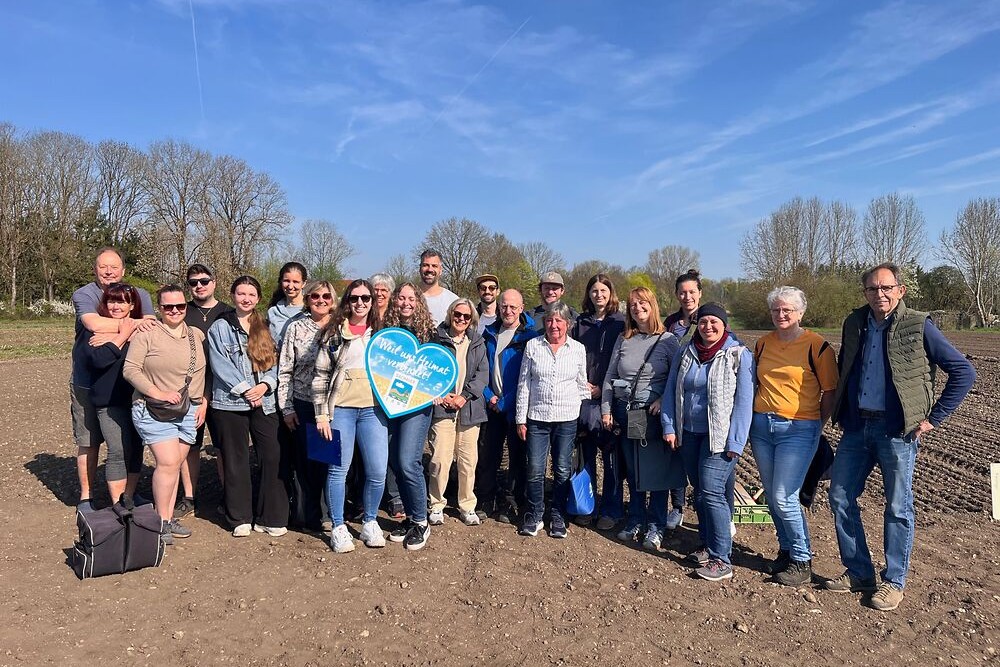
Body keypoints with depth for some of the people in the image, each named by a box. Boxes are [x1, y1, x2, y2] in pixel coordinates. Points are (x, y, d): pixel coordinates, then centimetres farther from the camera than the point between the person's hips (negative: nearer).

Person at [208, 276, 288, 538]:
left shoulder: (265, 328, 14)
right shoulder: (220, 327, 3)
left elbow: (274, 362, 8)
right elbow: (220, 365, -6)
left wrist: (266, 384, -10)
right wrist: (245, 390, -13)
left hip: (264, 403, 3)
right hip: (231, 402, -2)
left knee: (273, 457, -3)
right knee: (236, 461, 5)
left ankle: (270, 517, 7)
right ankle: (240, 518, 17)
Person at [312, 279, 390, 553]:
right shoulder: (333, 333, 4)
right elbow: (321, 376, 2)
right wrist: (321, 414, -3)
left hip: (373, 409, 2)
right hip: (340, 409, -2)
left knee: (377, 471, 1)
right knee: (338, 470, 2)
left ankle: (370, 522, 21)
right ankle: (338, 527, 18)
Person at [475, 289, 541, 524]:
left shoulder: (531, 336, -6)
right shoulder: (489, 333, 8)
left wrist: (505, 402, -12)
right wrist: (489, 396, -3)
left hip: (518, 406, -4)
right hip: (492, 404, 4)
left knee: (517, 456, 4)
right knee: (488, 454, 6)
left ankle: (510, 504, 15)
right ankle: (486, 502, 17)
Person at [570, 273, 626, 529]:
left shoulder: (621, 323, 1)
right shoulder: (580, 323, 12)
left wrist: (604, 389, -9)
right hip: (584, 398, 3)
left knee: (611, 456, 2)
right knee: (587, 455, 8)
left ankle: (611, 510, 12)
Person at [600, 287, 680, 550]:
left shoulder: (668, 340, -3)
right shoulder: (623, 340, 9)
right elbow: (610, 377, 11)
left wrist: (664, 400, -16)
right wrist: (606, 410, 6)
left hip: (654, 413, -4)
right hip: (625, 412, 4)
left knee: (656, 470, 1)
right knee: (632, 470, 10)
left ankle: (656, 527, 13)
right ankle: (635, 521, 23)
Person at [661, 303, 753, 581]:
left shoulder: (739, 355, -6)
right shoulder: (685, 354, 8)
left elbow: (743, 401, -10)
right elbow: (671, 391, 10)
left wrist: (735, 442, -15)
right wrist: (669, 427, 1)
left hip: (720, 436, -5)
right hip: (689, 433, 5)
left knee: (711, 492, -12)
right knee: (699, 492, 13)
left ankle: (721, 560, -4)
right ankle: (707, 545, 27)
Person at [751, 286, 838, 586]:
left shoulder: (816, 345, -7)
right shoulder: (763, 343, 8)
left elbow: (830, 392, -3)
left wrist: (816, 425, -2)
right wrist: (755, 417, 11)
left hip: (798, 429, -5)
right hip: (761, 426, 6)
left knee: (784, 498, -8)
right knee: (771, 496, 12)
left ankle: (802, 562, 10)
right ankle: (786, 550, 30)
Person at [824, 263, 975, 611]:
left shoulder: (918, 326, -6)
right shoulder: (854, 324, 7)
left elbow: (964, 372, -3)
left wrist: (933, 418, -6)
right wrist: (841, 414, 13)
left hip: (897, 430, -5)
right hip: (856, 427, 5)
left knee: (898, 507, 5)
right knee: (840, 498, 7)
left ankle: (893, 582, 19)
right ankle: (858, 572, 22)